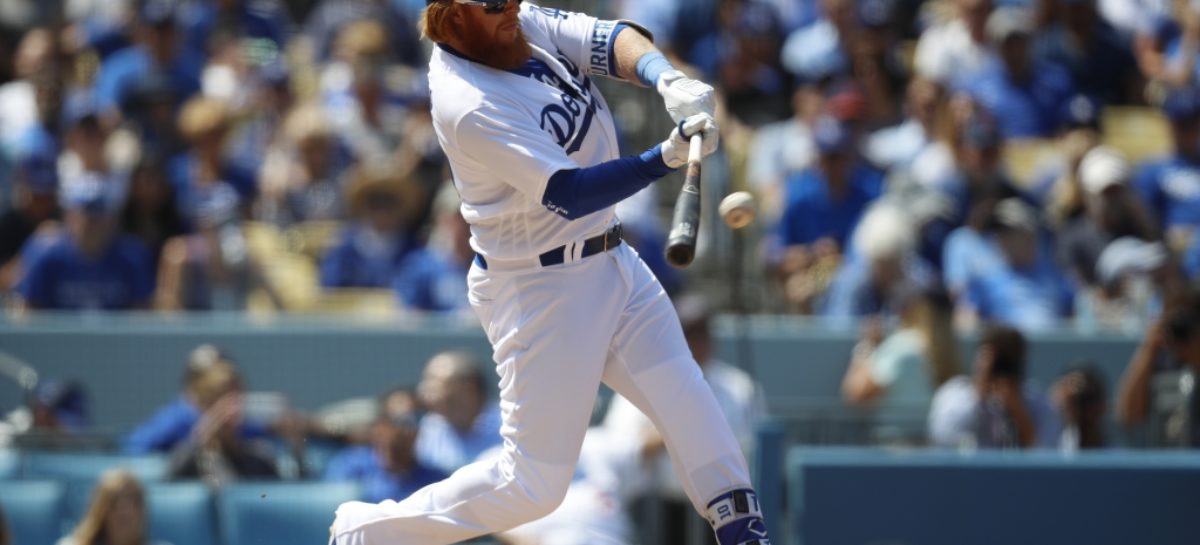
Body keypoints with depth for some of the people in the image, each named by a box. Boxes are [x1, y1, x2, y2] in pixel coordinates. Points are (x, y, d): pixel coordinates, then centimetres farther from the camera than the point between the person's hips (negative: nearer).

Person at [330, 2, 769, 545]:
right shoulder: (469, 105, -27)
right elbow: (568, 194, -32)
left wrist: (668, 80, -31)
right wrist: (667, 157, -43)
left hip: (611, 260, 8)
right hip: (541, 290, -8)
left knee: (689, 409, 3)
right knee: (532, 485, -1)